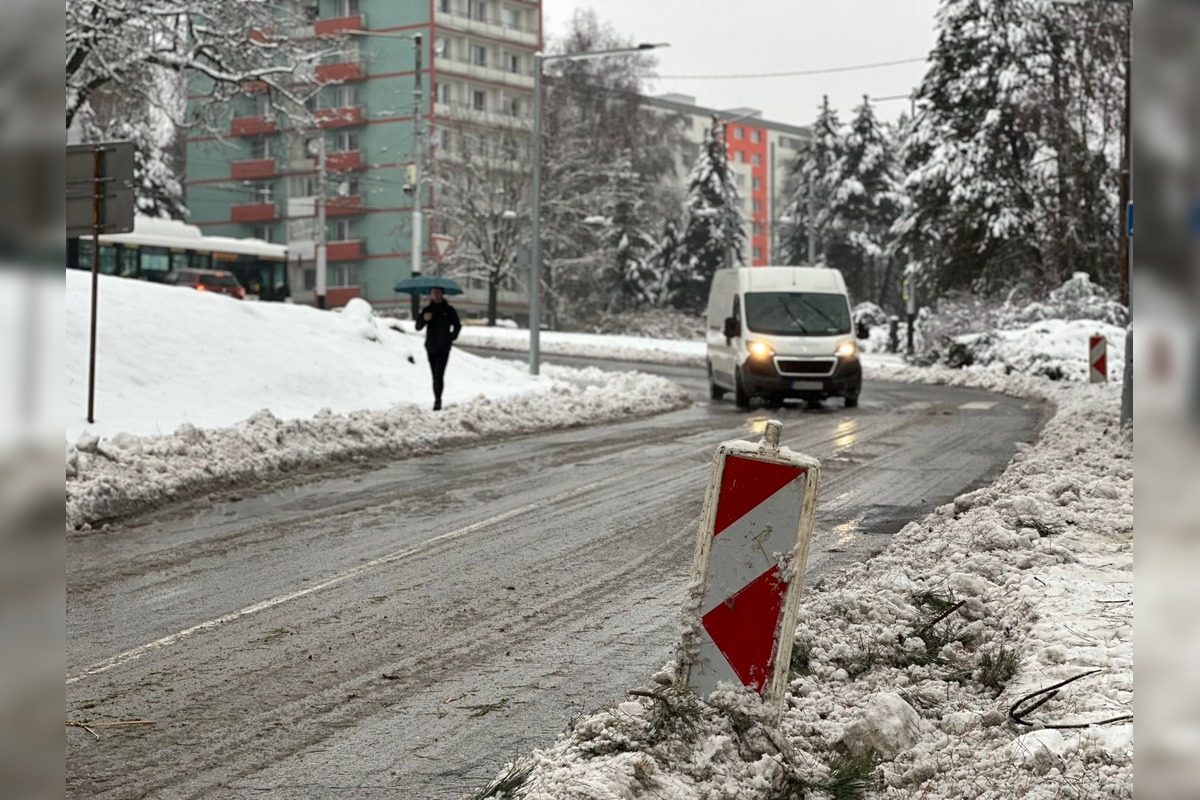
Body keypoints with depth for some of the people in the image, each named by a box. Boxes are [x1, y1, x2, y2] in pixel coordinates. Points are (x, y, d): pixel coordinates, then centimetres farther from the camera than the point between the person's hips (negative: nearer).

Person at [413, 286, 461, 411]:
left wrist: (451, 337, -1)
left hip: (443, 347, -3)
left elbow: (457, 326, 12)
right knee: (435, 375, 7)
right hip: (431, 347, 3)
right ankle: (437, 400, 14)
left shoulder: (449, 310, 1)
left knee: (439, 374, -16)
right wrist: (424, 318, -20)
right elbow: (418, 327, 0)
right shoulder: (427, 310, 6)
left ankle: (438, 400, -21)